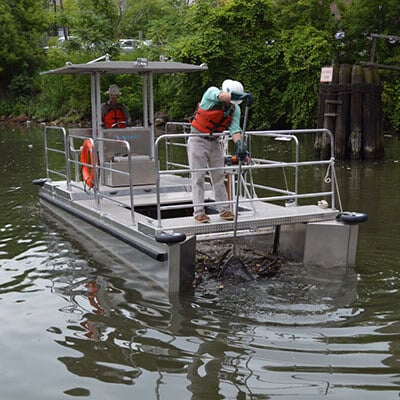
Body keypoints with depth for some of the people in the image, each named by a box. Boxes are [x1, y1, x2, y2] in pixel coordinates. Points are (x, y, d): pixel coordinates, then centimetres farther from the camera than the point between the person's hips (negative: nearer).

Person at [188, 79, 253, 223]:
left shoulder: (235, 109, -3)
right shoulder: (211, 92, -16)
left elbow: (234, 129, -12)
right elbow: (222, 96, -38)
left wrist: (240, 145, -30)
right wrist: (242, 95, -52)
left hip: (214, 142, 5)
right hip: (198, 141, -5)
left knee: (219, 176, 7)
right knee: (198, 177, -4)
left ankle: (224, 210, 14)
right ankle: (199, 211, -1)